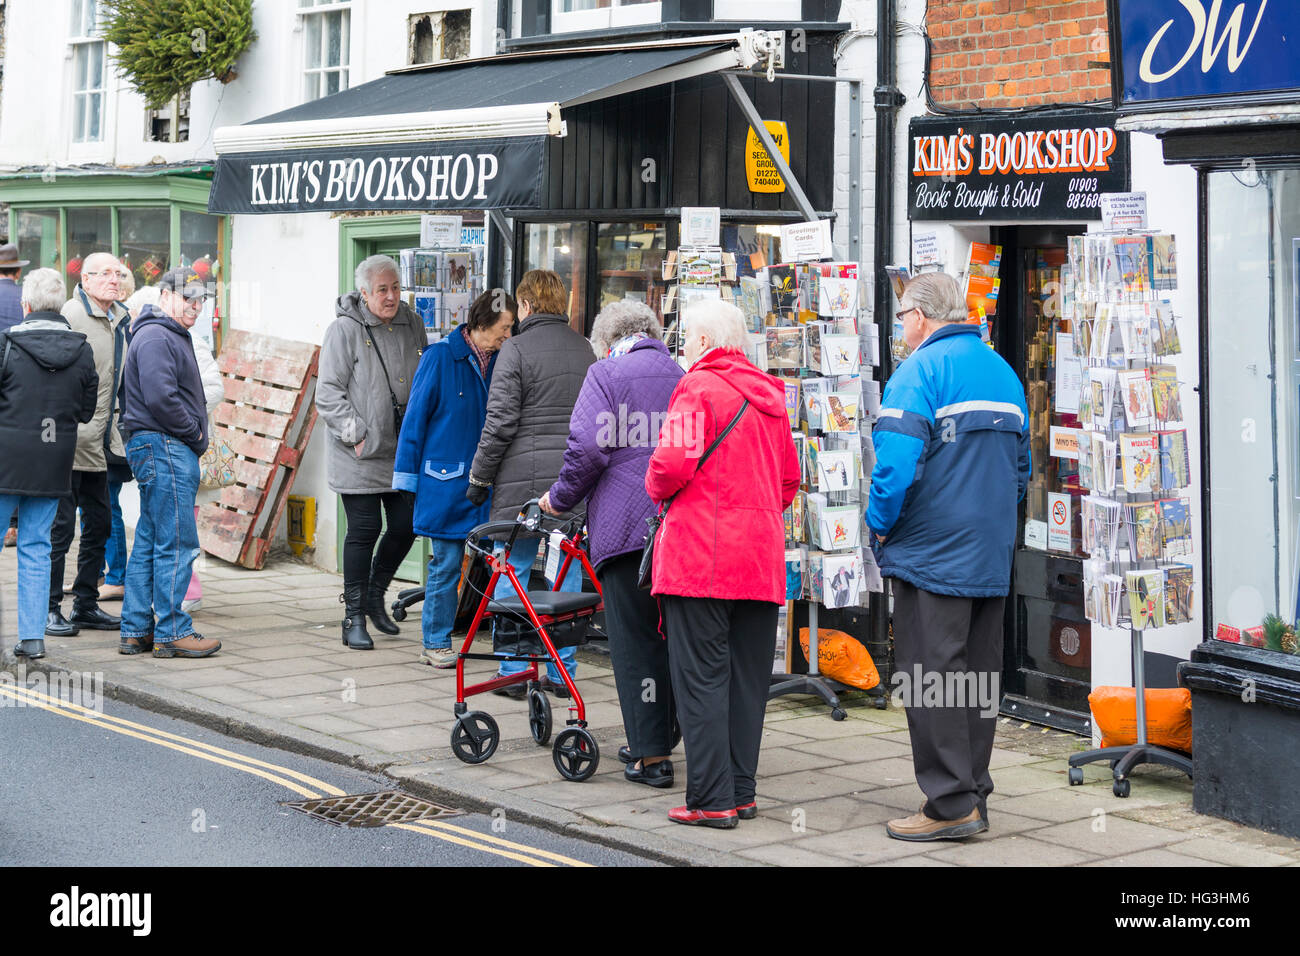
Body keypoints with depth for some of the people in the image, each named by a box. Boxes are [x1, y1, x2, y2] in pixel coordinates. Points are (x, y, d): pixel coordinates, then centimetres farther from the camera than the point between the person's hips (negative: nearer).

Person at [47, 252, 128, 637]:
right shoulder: (71, 314, -12)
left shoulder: (119, 319, 15)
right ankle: (49, 609, 4)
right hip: (70, 442, -9)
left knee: (98, 525, 13)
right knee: (60, 526, -4)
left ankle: (86, 605, 22)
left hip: (98, 445, 9)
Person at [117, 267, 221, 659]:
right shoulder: (156, 338, -13)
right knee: (177, 544, -9)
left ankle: (136, 630, 15)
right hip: (164, 448, -11)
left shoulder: (173, 336, 22)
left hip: (169, 448, 11)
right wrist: (193, 432, -12)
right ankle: (172, 633, -5)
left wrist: (194, 434, 12)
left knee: (149, 543, 12)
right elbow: (160, 398, -22)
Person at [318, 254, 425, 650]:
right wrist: (356, 435, -14)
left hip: (403, 452, 5)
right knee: (363, 531, -3)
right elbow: (328, 393, -8)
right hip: (359, 456, -5)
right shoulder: (345, 330, -7)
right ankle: (355, 617, 7)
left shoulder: (412, 325, 10)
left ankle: (375, 594, 31)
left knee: (405, 527, 6)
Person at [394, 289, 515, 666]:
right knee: (446, 563, 1)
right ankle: (436, 643, 12)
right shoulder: (440, 357, -5)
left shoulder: (502, 360, 7)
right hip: (446, 480, -4)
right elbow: (415, 418, -2)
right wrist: (407, 476, -2)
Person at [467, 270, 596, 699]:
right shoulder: (585, 350, 10)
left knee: (511, 572, 4)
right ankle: (562, 671, 13)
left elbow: (500, 421, -10)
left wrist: (479, 476, -2)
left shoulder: (517, 349, -7)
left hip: (524, 478, -5)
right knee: (567, 572, 9)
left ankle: (513, 673, 5)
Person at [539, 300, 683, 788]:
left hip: (627, 525, -5)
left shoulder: (605, 375, 1)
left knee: (635, 642, 1)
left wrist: (560, 499, 4)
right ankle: (664, 737, 22)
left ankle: (650, 755, 1)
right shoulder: (683, 377, 16)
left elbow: (587, 450, -10)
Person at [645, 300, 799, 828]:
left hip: (700, 554, -7)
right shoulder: (770, 396, 15)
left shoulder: (697, 388, -7)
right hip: (762, 559, 7)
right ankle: (741, 792, 16)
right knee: (747, 679, 11)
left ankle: (711, 800, -3)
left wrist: (657, 491, 3)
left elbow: (672, 465, -17)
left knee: (700, 679, -2)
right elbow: (789, 482, 19)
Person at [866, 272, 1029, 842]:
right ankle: (973, 795, 17)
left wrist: (880, 524, -7)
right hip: (992, 556, 8)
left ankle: (951, 803, -5)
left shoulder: (920, 370, -11)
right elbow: (1021, 466, 20)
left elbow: (897, 461, -21)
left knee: (929, 675, -4)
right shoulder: (1003, 372, 14)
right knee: (977, 675, 12)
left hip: (933, 554, -8)